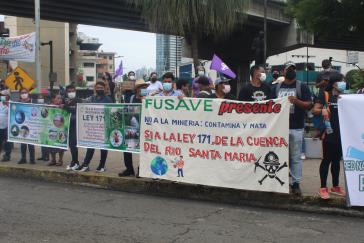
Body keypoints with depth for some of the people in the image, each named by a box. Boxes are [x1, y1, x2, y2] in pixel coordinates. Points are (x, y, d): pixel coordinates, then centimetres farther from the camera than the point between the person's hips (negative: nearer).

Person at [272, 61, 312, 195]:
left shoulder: (302, 86, 3)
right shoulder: (277, 87, 13)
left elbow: (309, 105, -4)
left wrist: (296, 101, -21)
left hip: (296, 127, -3)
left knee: (295, 157, -1)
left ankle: (296, 183, 5)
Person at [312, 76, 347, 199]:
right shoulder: (325, 95, -3)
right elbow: (314, 110, -8)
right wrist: (322, 110, -26)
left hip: (342, 133, 5)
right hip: (329, 132, -5)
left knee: (337, 160, 13)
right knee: (327, 160, 0)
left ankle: (335, 186, 23)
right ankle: (323, 188, 7)